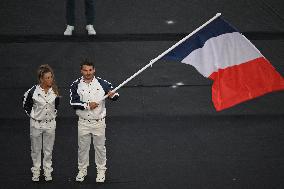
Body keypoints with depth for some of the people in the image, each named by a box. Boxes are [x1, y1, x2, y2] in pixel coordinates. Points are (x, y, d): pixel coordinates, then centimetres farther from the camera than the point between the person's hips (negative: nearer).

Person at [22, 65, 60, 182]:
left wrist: (54, 114, 10)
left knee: (48, 150, 11)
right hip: (36, 124, -2)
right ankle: (36, 172, 22)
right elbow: (26, 105, 0)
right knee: (36, 150, 10)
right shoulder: (33, 91, -16)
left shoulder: (54, 91, -5)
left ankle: (47, 172, 23)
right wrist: (31, 115, 0)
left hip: (50, 124, 2)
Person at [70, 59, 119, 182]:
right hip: (83, 122, 1)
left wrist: (112, 95, -25)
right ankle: (82, 170, 26)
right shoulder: (76, 85, -3)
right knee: (82, 147, 11)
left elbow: (115, 94, -2)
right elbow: (73, 103, -10)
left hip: (99, 122, -1)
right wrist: (88, 105, -19)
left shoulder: (102, 83, -4)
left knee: (100, 147, 8)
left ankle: (101, 171, 21)